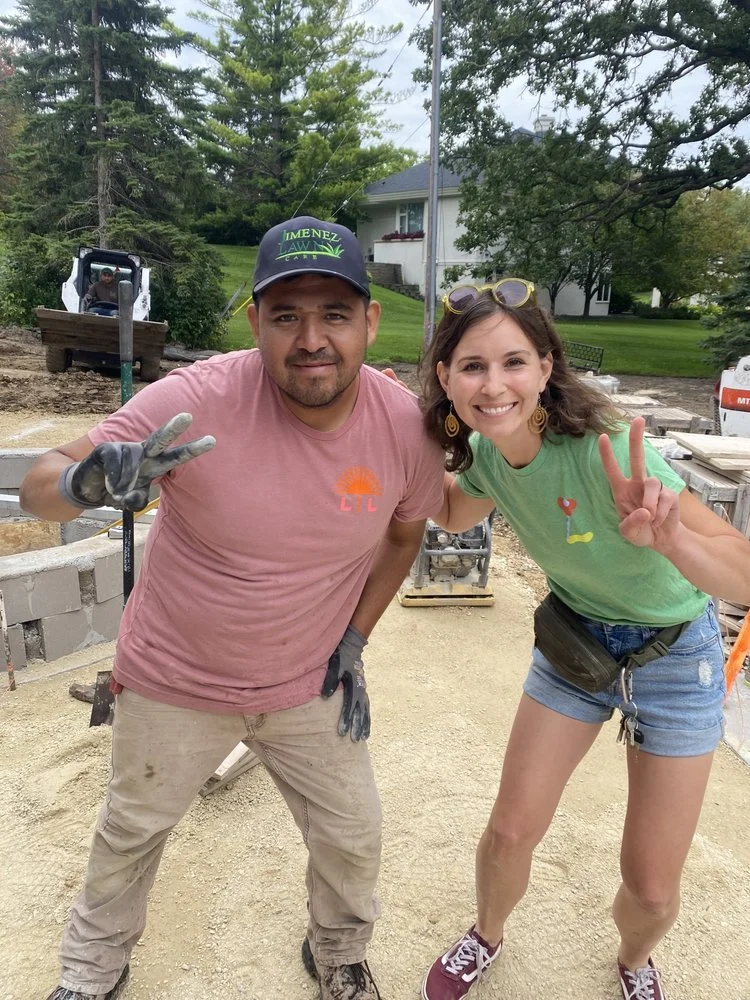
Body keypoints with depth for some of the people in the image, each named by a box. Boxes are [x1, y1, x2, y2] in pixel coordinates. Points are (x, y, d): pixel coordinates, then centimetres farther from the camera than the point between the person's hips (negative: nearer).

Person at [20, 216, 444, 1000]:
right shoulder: (196, 400, -28)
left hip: (311, 686, 2)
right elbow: (37, 485, -23)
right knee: (131, 831, 23)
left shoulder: (406, 425, -18)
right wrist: (88, 480, -47)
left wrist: (354, 640, -1)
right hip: (174, 683, -1)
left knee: (352, 840, 16)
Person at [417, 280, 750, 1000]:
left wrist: (668, 539, -53)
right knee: (511, 831, 6)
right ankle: (486, 937, 41)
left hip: (673, 652, -3)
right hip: (574, 642, 4)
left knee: (651, 887, 5)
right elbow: (453, 515, 9)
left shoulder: (605, 451, -33)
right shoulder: (485, 451, -15)